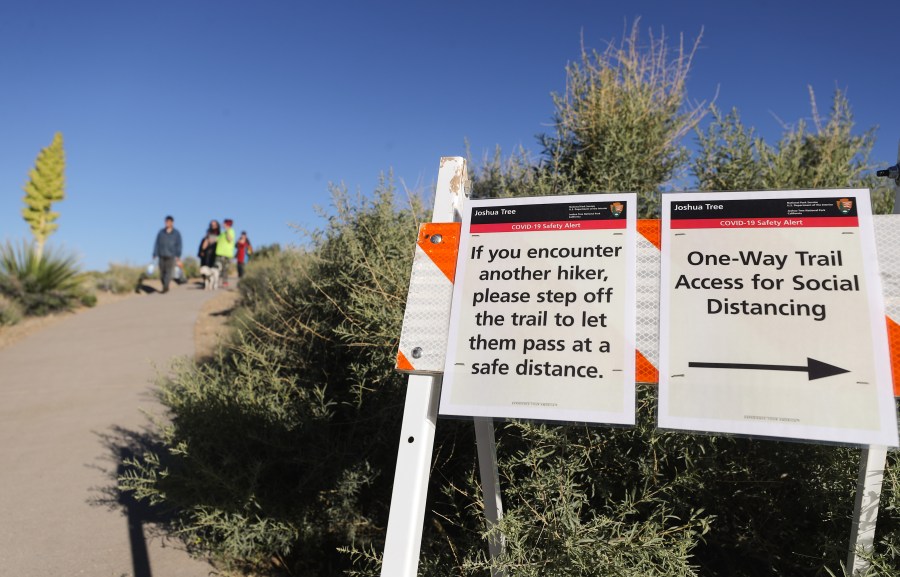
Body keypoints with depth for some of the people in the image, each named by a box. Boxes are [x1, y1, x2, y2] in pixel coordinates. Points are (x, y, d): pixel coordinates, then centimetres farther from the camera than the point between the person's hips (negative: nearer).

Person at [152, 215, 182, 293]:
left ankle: (165, 287, -15)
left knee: (168, 271, -14)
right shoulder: (161, 232, 7)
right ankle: (165, 286, 17)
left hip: (171, 256, -2)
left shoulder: (176, 233, 4)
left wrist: (178, 256, -9)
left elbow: (179, 245, 1)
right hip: (162, 256, 2)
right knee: (162, 272, 0)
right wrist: (155, 255, 1)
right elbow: (157, 244, 8)